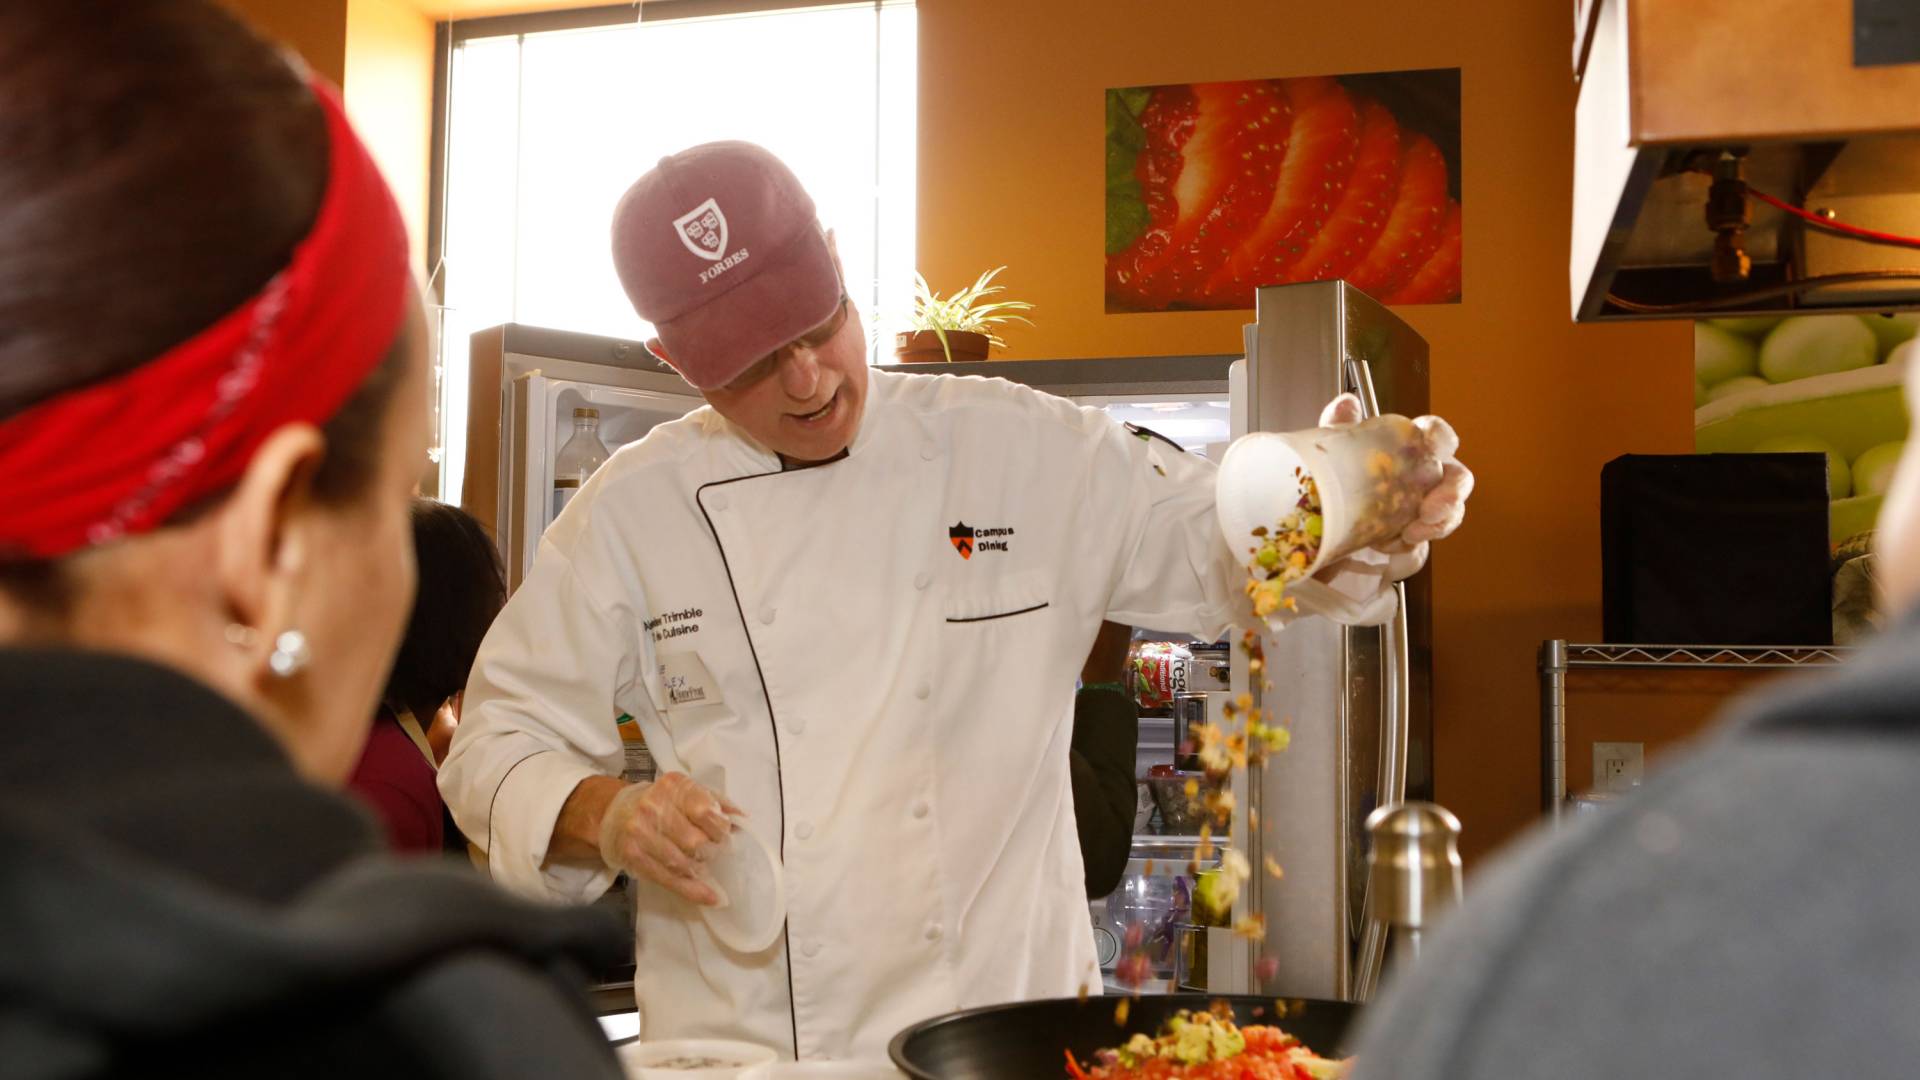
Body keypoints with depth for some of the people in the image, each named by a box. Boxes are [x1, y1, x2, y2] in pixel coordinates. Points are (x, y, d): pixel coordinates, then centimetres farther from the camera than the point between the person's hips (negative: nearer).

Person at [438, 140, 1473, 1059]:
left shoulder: (1021, 449, 2)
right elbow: (501, 741, 7)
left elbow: (1225, 545, 6)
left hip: (1008, 1020, 0)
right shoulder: (631, 512, 2)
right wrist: (601, 814, -14)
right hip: (742, 1041, 1)